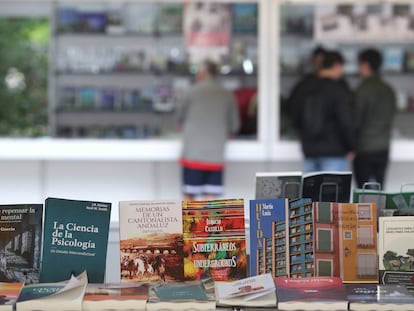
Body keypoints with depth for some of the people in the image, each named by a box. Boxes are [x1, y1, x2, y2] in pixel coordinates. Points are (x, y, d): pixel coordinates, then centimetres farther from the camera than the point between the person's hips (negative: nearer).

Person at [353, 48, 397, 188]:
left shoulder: (363, 89, -15)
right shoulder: (389, 90, 5)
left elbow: (355, 120, -13)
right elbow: (392, 115, 13)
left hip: (364, 149, -6)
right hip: (383, 147, 6)